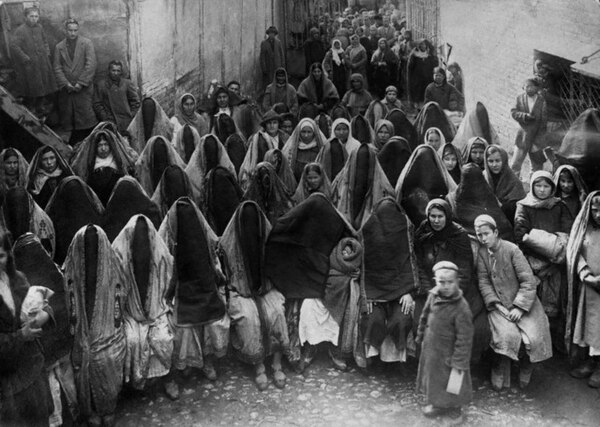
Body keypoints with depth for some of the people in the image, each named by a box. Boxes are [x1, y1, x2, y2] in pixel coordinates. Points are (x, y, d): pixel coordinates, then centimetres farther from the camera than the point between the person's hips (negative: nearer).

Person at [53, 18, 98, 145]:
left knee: (86, 116, -8)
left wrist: (80, 83, -11)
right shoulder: (59, 47, 10)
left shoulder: (87, 43, 2)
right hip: (66, 89, 3)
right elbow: (57, 68, 6)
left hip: (84, 88, -3)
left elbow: (91, 65, -6)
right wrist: (66, 84, -8)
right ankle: (73, 148, 8)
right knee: (69, 119, 1)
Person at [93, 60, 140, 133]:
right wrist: (105, 118, -3)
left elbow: (136, 102, 11)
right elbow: (97, 104, 9)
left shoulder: (128, 83, 13)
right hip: (109, 121, 0)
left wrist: (131, 117, 1)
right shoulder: (100, 85, 12)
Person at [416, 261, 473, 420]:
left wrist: (459, 364, -19)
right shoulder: (433, 296, -8)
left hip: (447, 356, -6)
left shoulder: (461, 308, -28)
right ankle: (437, 404, 45)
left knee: (448, 382, 13)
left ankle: (453, 407, 38)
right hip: (430, 350, 7)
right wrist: (421, 337, 16)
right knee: (432, 376, 23)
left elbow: (464, 339, -23)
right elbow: (424, 318, 9)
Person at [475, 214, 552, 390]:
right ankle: (500, 372, -1)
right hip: (499, 305, 2)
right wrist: (496, 304, -14)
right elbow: (483, 281, -1)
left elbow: (528, 281, -12)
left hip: (523, 303, -1)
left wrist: (519, 307, -17)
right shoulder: (482, 253, 1)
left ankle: (526, 369, 12)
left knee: (532, 338, -20)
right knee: (507, 335, -25)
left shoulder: (512, 249, -11)